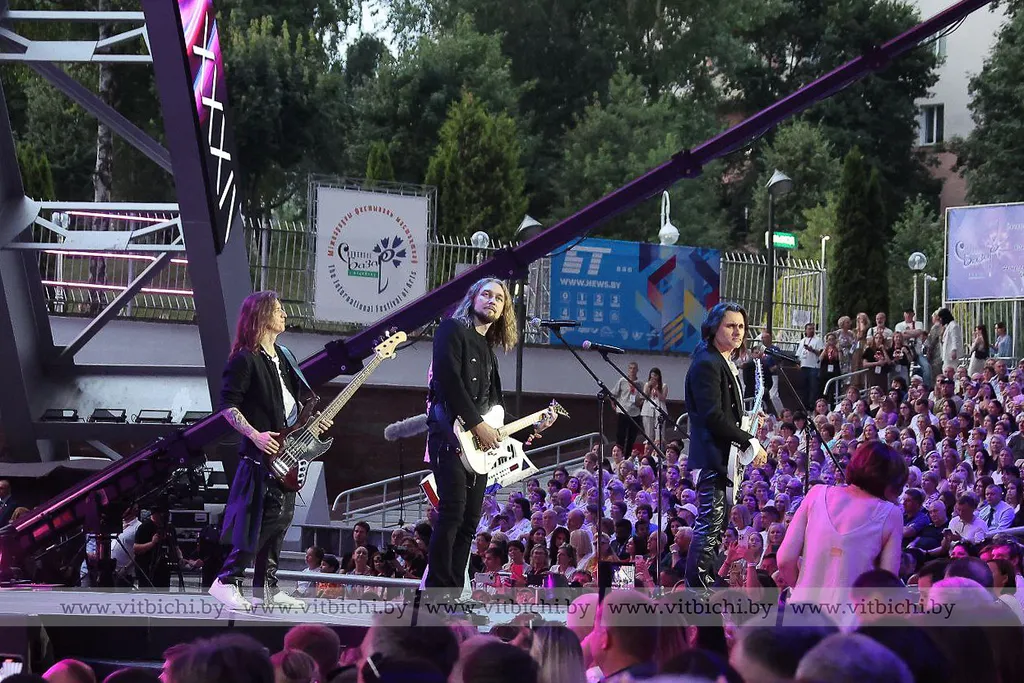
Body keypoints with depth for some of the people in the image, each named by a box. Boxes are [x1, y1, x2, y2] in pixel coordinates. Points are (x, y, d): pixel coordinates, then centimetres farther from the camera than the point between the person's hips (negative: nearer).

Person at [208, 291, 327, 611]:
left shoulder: (283, 356, 17)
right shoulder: (245, 359, -11)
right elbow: (227, 404, -15)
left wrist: (312, 422, 11)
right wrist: (255, 435, -21)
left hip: (289, 452, 9)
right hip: (262, 452, -9)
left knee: (280, 519, 9)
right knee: (264, 521, -14)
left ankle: (266, 585, 15)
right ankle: (226, 582, -9)